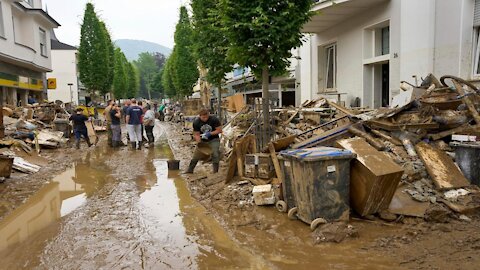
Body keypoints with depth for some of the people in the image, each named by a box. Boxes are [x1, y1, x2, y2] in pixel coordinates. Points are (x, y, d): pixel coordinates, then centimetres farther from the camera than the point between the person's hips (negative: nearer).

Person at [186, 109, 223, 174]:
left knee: (215, 155, -16)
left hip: (213, 140, -2)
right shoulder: (196, 122, -13)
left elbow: (219, 130, -15)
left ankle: (215, 172, -4)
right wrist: (199, 142, -27)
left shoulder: (214, 119, -20)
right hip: (202, 140, 2)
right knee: (196, 156, 0)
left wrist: (210, 133, -26)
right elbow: (196, 134, -8)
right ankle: (189, 171, 14)